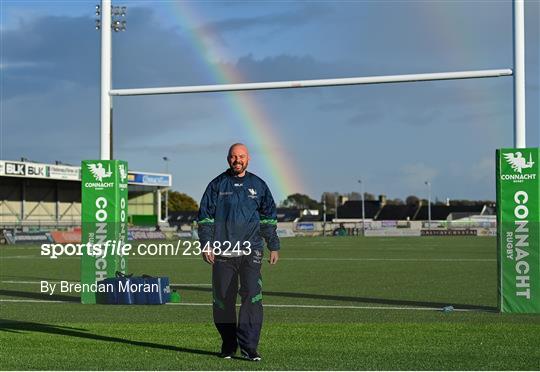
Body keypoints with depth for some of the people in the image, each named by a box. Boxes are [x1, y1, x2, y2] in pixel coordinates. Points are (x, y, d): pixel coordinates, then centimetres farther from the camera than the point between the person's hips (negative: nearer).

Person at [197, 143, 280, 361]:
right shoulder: (217, 185, 7)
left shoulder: (258, 185, 11)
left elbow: (269, 217, 15)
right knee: (223, 299, 5)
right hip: (223, 252, 0)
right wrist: (206, 245, -4)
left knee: (252, 295, -14)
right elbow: (204, 217, 6)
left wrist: (273, 247, 11)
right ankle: (228, 345, 19)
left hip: (251, 251, 0)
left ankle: (248, 346, -10)